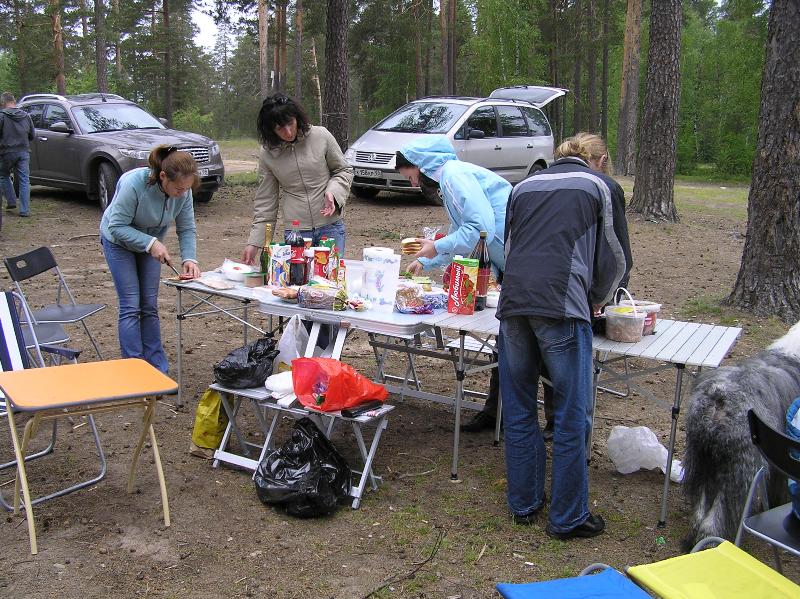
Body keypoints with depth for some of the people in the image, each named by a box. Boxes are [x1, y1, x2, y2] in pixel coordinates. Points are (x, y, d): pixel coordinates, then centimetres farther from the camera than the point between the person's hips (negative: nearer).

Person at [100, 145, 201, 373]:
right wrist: (151, 243, -37)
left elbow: (187, 229, -11)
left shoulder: (183, 191, -21)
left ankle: (157, 369, 8)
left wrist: (189, 259, -26)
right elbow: (117, 227, -28)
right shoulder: (133, 183, -35)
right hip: (119, 241, -4)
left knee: (150, 305, 3)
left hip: (151, 243, 4)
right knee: (131, 306, -9)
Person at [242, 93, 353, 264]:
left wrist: (333, 192, -13)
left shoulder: (321, 136, -5)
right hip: (295, 231, 1)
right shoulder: (268, 154, -1)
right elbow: (265, 201, 5)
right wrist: (254, 243, 2)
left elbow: (344, 170, 7)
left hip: (330, 226, 0)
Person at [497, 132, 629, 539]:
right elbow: (612, 258, 15)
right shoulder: (597, 185, 13)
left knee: (518, 410, 14)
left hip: (514, 302, 5)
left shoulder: (525, 185, 24)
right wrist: (597, 299, 32)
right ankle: (568, 517, 12)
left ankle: (524, 503, 25)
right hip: (562, 306, -5)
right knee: (571, 415, 4)